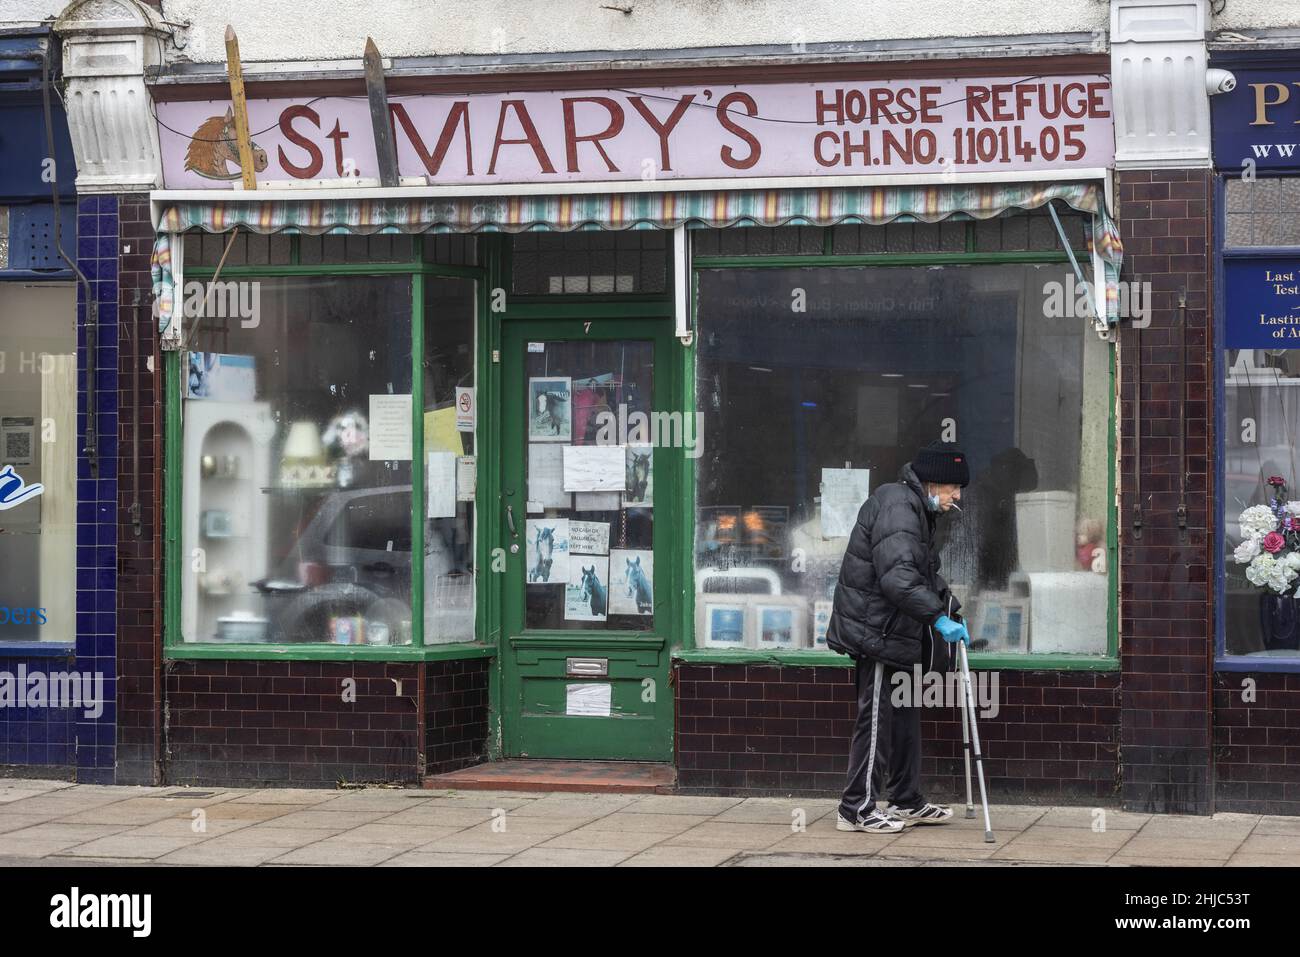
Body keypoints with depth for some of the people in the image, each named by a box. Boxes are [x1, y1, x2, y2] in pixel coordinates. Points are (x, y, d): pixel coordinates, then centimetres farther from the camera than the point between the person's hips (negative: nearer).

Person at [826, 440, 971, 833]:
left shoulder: (917, 509, 16)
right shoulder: (896, 507, -19)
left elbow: (927, 575, 24)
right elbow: (898, 577, -30)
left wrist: (951, 610, 12)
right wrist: (938, 617, -29)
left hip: (898, 634, 11)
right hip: (876, 632, -11)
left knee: (906, 717, 16)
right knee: (877, 719, -6)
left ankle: (907, 802, 25)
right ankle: (857, 809, 0)